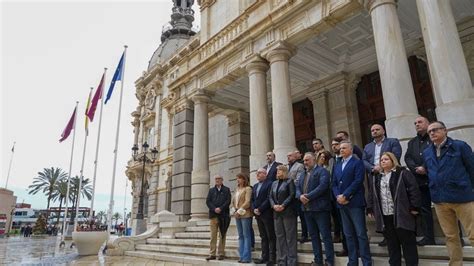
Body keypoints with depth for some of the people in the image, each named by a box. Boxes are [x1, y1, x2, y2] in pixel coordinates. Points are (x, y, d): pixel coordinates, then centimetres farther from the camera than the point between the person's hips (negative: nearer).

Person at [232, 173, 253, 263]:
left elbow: (247, 202, -13)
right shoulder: (237, 189, 16)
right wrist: (234, 210, 4)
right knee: (240, 236, 9)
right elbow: (233, 200, 17)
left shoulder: (248, 189, -5)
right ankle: (241, 256, 14)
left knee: (246, 235, -4)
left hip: (245, 214, -7)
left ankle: (247, 257, 0)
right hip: (237, 214, 7)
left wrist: (240, 211, -14)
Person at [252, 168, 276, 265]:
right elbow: (252, 199, 15)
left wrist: (260, 209, -16)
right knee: (263, 237, 11)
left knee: (271, 237, 0)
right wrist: (254, 209, -2)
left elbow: (269, 198, -15)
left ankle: (272, 258, 5)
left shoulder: (269, 183, -6)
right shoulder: (255, 186, 18)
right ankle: (264, 257, 16)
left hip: (267, 214, -7)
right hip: (258, 214, 7)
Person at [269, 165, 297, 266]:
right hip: (277, 213, 6)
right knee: (280, 237, 7)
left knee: (290, 237, -3)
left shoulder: (290, 181, 1)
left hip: (288, 212, -5)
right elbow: (270, 196, 12)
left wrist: (283, 205, -16)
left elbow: (292, 195, -9)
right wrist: (274, 205, -7)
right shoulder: (274, 183, 17)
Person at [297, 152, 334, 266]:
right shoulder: (302, 174, 19)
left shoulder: (322, 171, -4)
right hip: (307, 209, 7)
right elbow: (297, 187, 12)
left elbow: (323, 186, -18)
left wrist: (308, 196, -20)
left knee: (326, 235, -1)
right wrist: (300, 196, -11)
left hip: (320, 208, -7)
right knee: (314, 236, 13)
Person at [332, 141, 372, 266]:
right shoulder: (337, 166, 18)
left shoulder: (357, 162, -2)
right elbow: (334, 183, 12)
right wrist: (338, 196, -6)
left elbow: (358, 181, -13)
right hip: (342, 204, 6)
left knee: (361, 234, -2)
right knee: (348, 234, 11)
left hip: (355, 202, -6)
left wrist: (345, 195, -16)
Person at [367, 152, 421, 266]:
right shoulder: (377, 177, 15)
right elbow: (372, 195, 19)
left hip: (401, 215, -5)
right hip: (385, 216, 6)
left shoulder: (403, 173, -3)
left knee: (408, 242, 3)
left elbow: (413, 189, -10)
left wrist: (414, 207, -15)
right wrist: (370, 209, 14)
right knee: (391, 244, 13)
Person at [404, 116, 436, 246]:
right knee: (424, 208, 6)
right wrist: (416, 169, -10)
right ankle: (428, 237, 11)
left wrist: (425, 168, -16)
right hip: (420, 180, 5)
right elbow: (408, 158, 8)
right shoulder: (412, 142, 20)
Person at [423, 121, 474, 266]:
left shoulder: (460, 146, -2)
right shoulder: (426, 153, 11)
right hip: (440, 200, 4)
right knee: (451, 237, 13)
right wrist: (434, 192, 8)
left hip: (462, 197, -4)